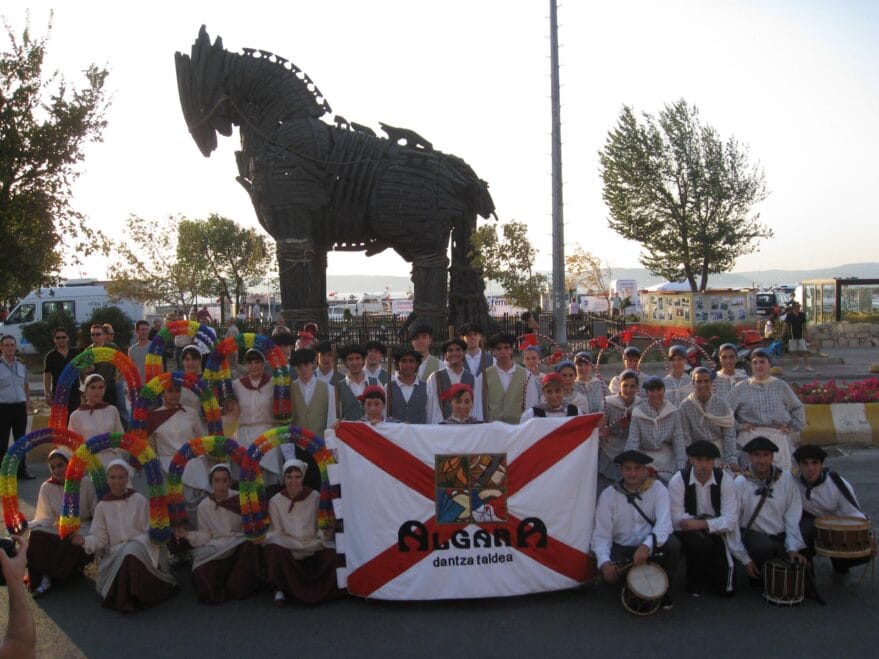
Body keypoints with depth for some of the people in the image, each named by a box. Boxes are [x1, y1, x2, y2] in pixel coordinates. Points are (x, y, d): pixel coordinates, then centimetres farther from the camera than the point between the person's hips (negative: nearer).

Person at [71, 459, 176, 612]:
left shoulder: (139, 500, 4)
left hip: (140, 549, -1)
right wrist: (84, 540, -14)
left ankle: (128, 599, -21)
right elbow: (100, 539, 5)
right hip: (115, 554, 1)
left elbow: (149, 531, 3)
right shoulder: (102, 506, 10)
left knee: (130, 553, -36)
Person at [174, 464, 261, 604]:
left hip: (239, 545, 0)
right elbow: (205, 535, 7)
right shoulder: (204, 506, 6)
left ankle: (234, 589, -15)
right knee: (201, 573, -28)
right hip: (215, 548, 1)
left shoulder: (239, 500, 0)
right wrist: (187, 535, -7)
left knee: (250, 545, -35)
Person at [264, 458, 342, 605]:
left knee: (332, 554, -28)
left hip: (313, 546, 1)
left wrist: (325, 534, -17)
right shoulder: (275, 501, 0)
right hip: (287, 548, -1)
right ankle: (280, 590, -11)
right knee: (274, 549, -33)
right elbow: (276, 531, 0)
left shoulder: (315, 497, 0)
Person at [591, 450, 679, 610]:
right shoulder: (608, 495, -7)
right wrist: (604, 562, -31)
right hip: (621, 549, 0)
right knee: (608, 571, -29)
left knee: (673, 544, -30)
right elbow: (601, 535, -12)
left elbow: (664, 523, -23)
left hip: (652, 548, 0)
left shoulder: (657, 489, -9)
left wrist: (647, 546, -41)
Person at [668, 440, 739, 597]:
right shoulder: (678, 481, -15)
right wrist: (714, 523, -17)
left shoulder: (725, 480, -10)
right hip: (687, 532, -2)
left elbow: (730, 520, -16)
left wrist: (703, 524, -30)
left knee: (727, 587, -7)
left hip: (715, 533, 2)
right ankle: (693, 584, -5)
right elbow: (677, 519, -17)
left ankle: (705, 571, 29)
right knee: (700, 541, -36)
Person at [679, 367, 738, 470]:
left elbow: (729, 434, -4)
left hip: (719, 451, 1)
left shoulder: (722, 404, -2)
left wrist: (732, 459, -12)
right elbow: (685, 437, -5)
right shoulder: (685, 405, -6)